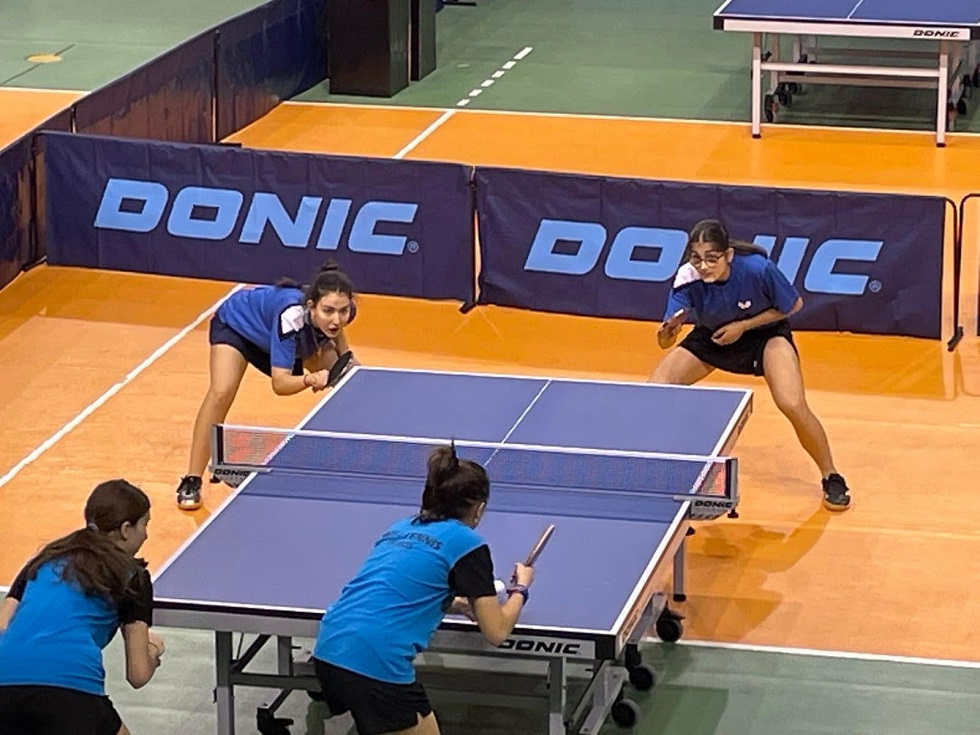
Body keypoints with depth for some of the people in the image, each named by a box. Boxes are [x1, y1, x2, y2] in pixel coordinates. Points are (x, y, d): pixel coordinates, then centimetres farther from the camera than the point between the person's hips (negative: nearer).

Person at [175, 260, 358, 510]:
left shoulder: (339, 311, -30)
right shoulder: (292, 316, -46)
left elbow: (336, 333, 0)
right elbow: (280, 383, -45)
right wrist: (310, 379, -63)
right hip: (237, 321, -6)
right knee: (221, 393, -28)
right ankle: (191, 482, -23)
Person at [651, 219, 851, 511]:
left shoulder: (758, 269, -34)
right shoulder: (687, 279, -29)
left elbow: (794, 305, -15)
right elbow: (664, 342, -33)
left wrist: (743, 326, -23)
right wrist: (668, 331, -57)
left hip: (765, 331, -3)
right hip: (711, 335, 3)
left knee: (793, 404, -24)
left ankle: (831, 478, -2)